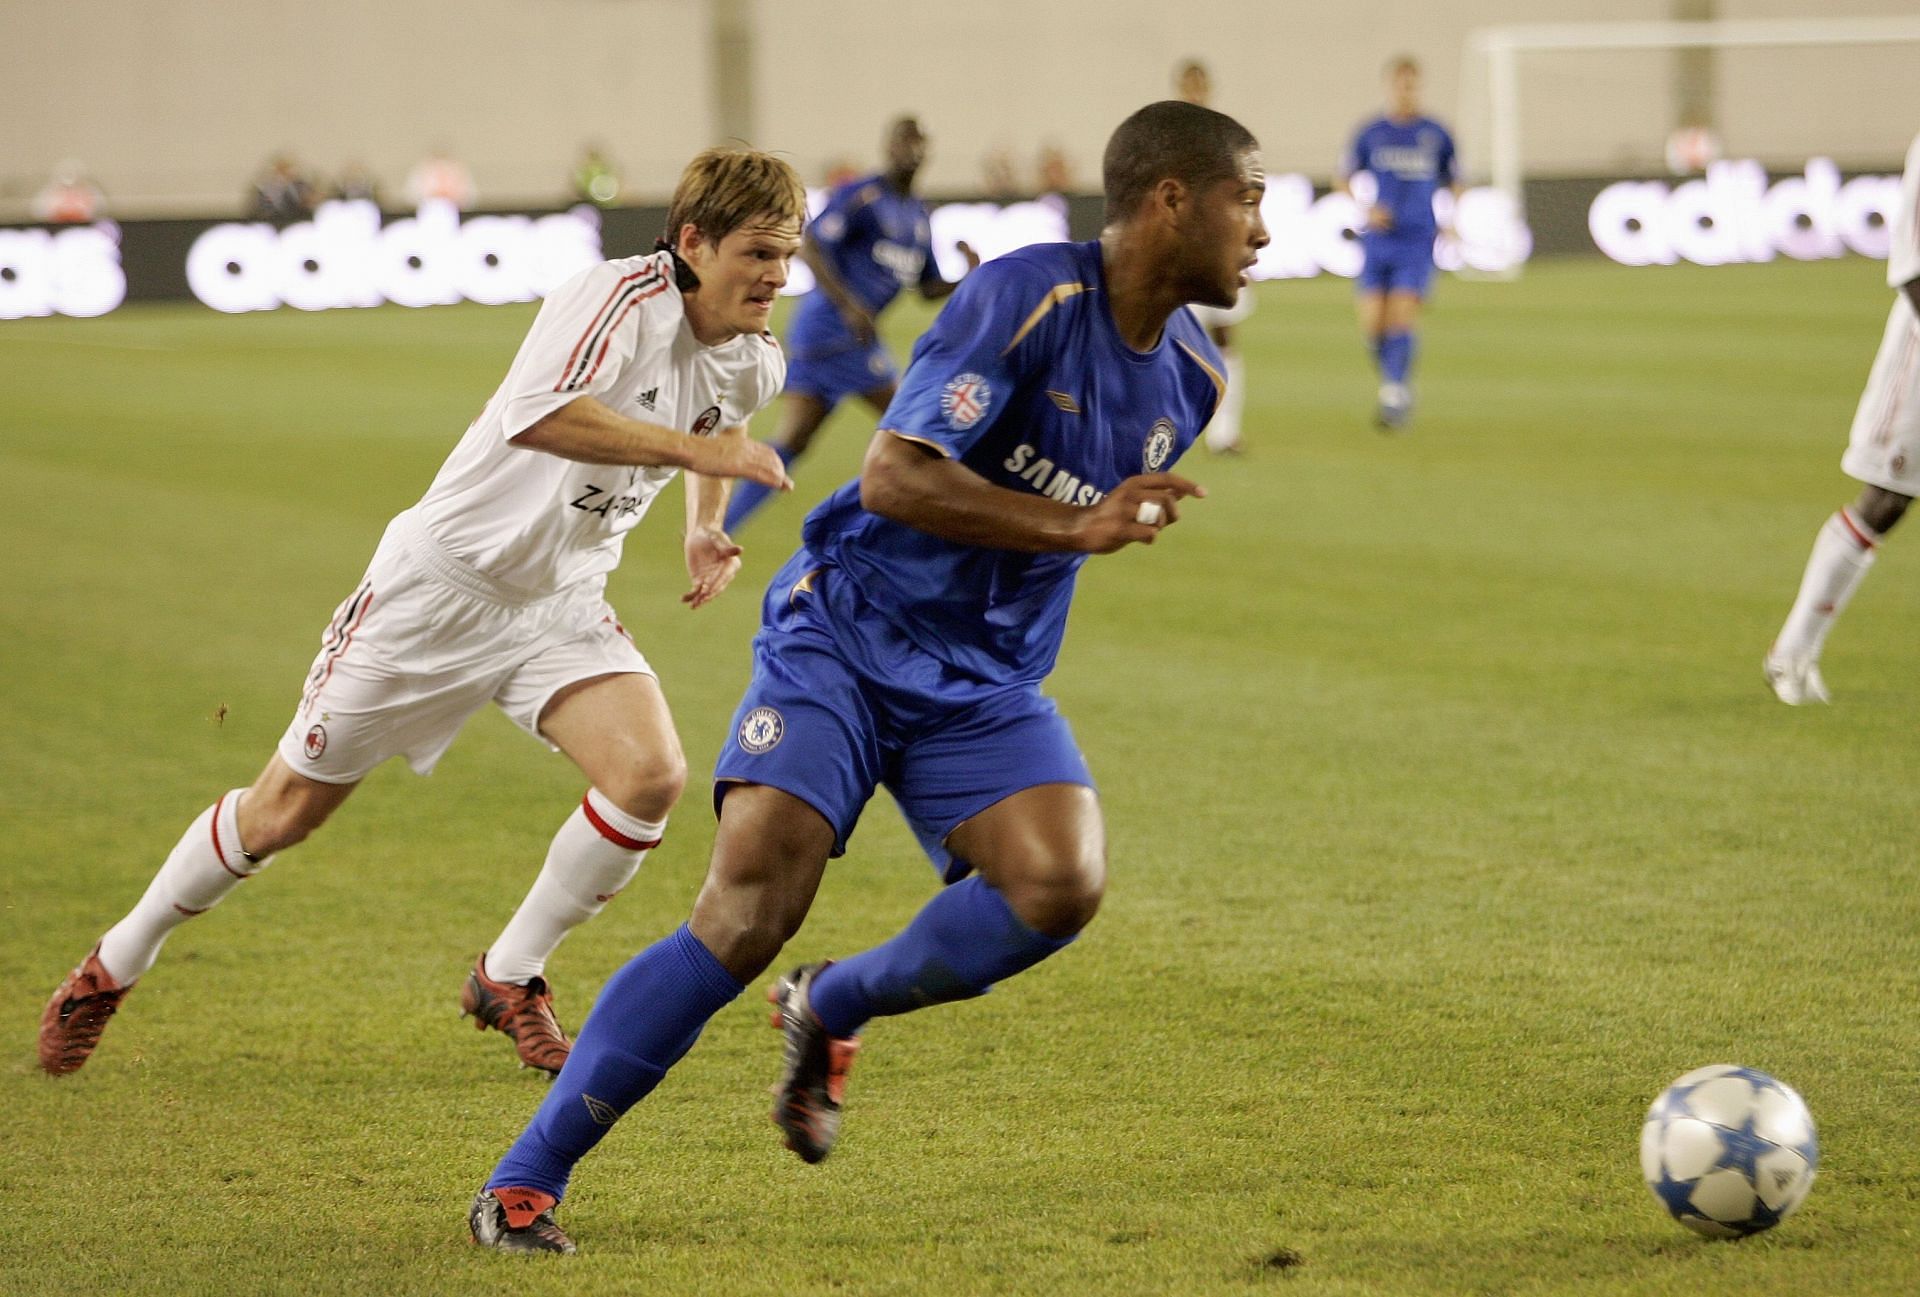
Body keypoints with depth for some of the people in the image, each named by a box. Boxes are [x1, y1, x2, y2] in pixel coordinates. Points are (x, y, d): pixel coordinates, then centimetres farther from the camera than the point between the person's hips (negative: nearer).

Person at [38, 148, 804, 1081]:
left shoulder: (752, 363, -1)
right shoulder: (623, 296, -24)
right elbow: (534, 416, -44)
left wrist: (704, 526, 9)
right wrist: (688, 448, -44)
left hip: (562, 602, 6)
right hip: (443, 582, -6)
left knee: (650, 776, -20)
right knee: (286, 809, 5)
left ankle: (507, 982, 2)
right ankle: (112, 968, 28)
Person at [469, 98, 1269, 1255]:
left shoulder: (1190, 378, 5)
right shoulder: (1027, 296, -17)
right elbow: (894, 476, -24)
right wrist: (1077, 528, -27)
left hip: (987, 683, 6)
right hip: (849, 637, -6)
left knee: (1063, 884, -22)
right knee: (748, 914, -19)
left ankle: (833, 1009, 6)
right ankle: (525, 1181, -8)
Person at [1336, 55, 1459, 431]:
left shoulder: (1436, 135, 3)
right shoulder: (1370, 133, 4)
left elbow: (1454, 184, 15)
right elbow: (1343, 179, 12)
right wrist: (1365, 209, -4)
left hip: (1418, 242, -2)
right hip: (1378, 241, 2)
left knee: (1402, 316, -14)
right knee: (1372, 322, -3)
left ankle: (1396, 396, -8)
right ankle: (1392, 381, 21)